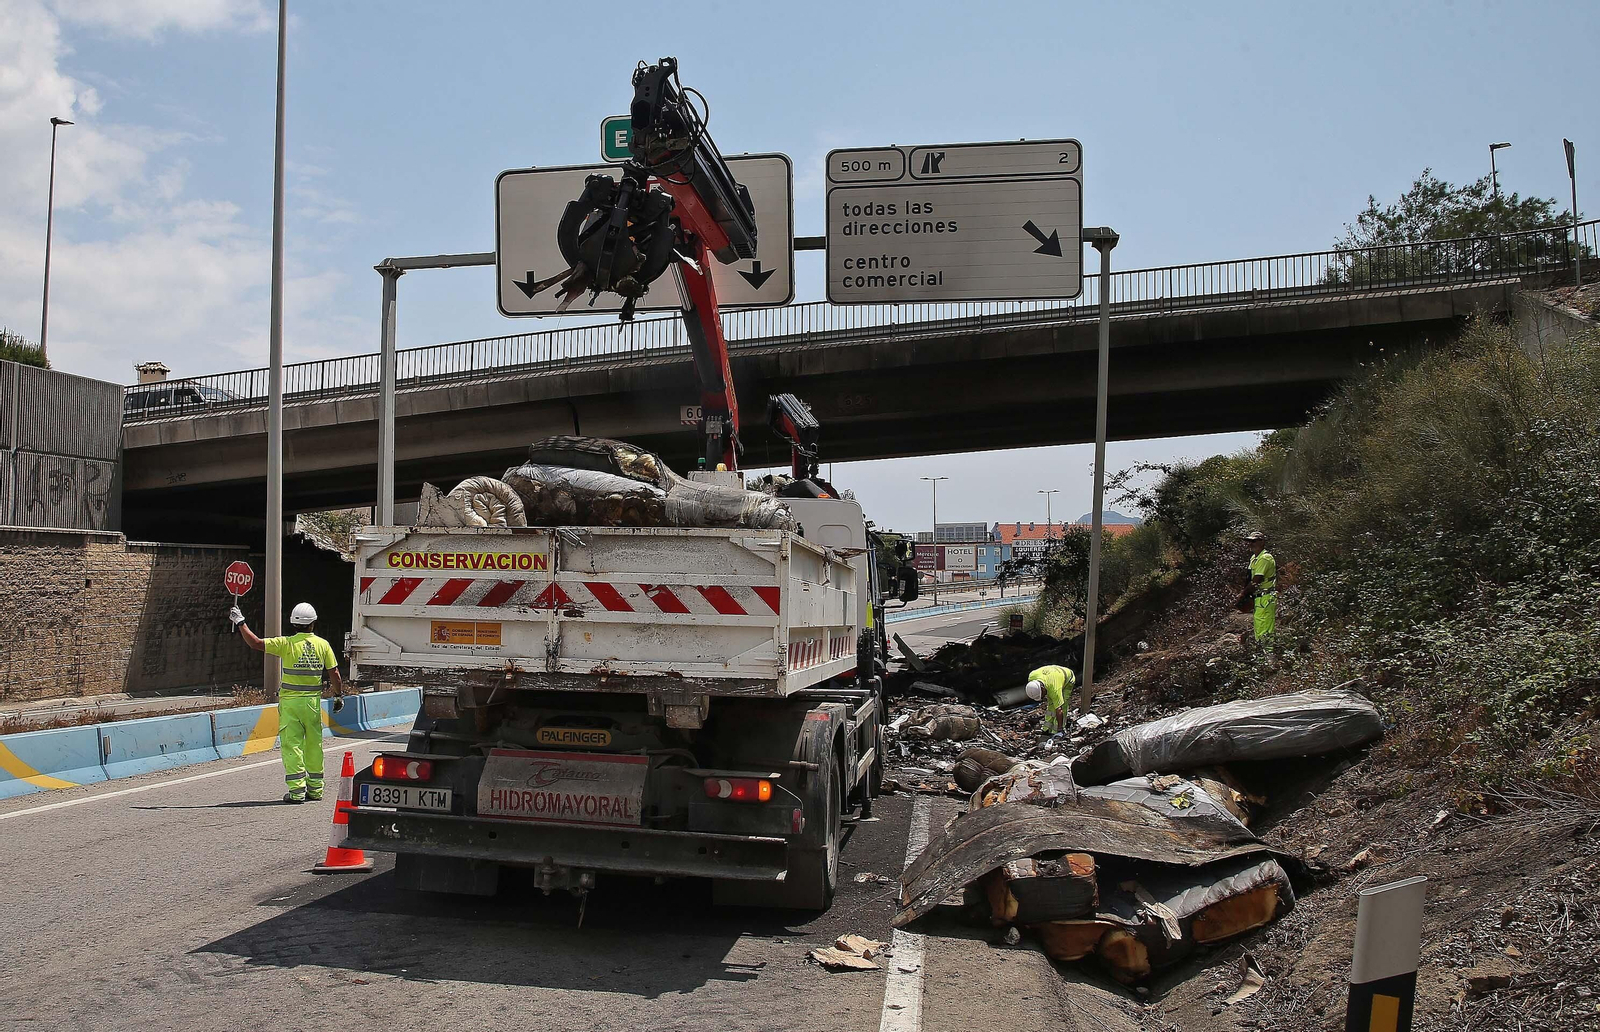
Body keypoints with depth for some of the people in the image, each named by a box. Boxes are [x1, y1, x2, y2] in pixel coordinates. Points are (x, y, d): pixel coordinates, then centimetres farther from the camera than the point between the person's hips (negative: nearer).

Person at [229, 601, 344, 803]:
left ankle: (297, 790, -4)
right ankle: (315, 788, 18)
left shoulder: (287, 644, -8)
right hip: (313, 702, 3)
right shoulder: (323, 645, 0)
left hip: (290, 701, -3)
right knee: (314, 745, 12)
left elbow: (256, 643, -10)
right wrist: (339, 694, 17)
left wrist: (240, 622, 1)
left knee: (292, 745, 0)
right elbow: (334, 673, 3)